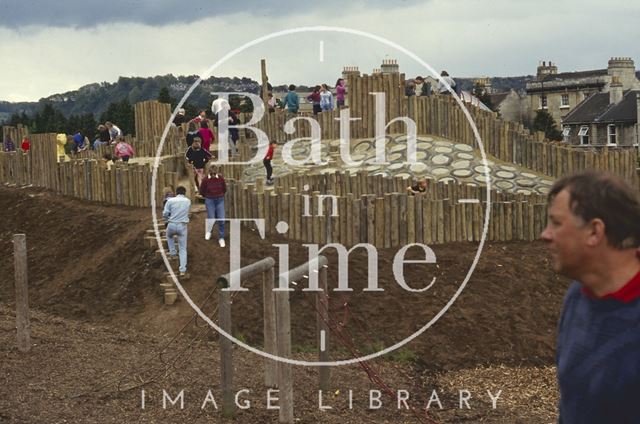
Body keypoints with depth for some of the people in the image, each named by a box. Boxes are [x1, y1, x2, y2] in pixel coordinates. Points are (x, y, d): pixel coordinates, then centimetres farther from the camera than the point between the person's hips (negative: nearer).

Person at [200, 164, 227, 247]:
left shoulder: (221, 178, -8)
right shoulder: (206, 180, -13)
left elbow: (224, 189, 10)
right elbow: (202, 191, 3)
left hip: (220, 200, 2)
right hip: (209, 200, -1)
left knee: (221, 220, -3)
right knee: (211, 218, -4)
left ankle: (221, 238, 10)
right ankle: (208, 231, 30)